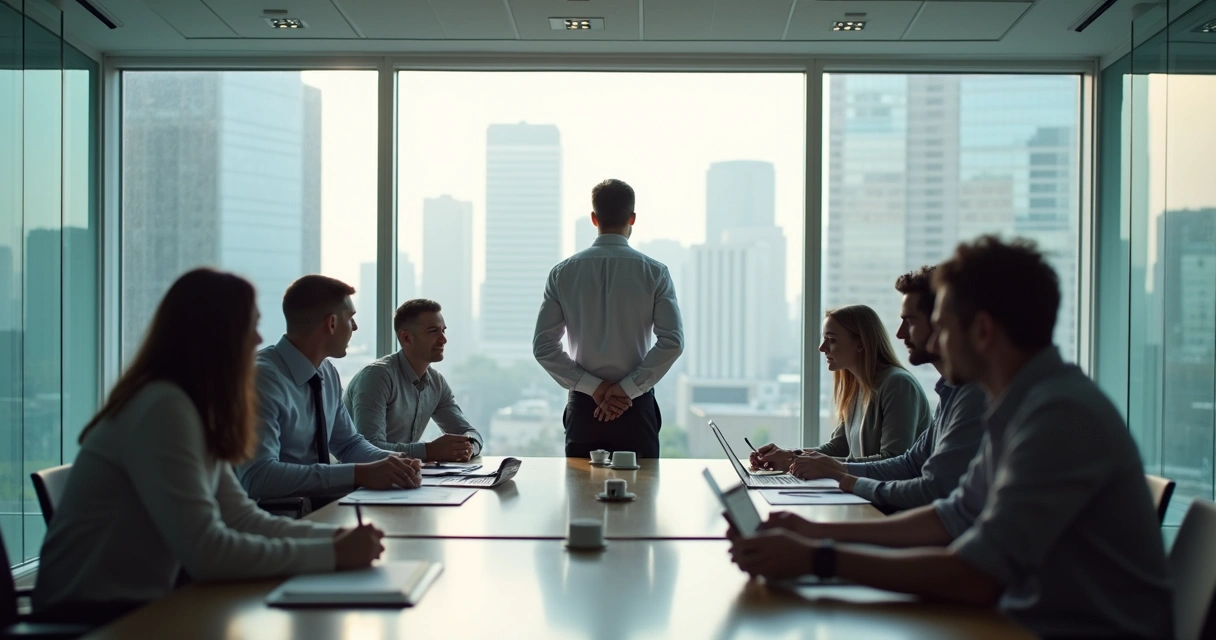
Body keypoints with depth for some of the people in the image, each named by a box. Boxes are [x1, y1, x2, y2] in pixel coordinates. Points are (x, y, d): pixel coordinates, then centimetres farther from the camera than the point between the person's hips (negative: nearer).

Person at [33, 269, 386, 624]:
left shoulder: (194, 408, 9)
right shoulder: (164, 409, -21)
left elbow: (243, 519, 4)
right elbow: (206, 551, -27)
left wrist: (336, 536, -8)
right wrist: (332, 554, -22)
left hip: (135, 604, 8)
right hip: (93, 614, -8)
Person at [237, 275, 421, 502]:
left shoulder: (327, 373, 4)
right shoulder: (263, 376, -19)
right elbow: (258, 476, -28)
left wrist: (393, 461, -5)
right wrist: (358, 474, -30)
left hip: (321, 505, 7)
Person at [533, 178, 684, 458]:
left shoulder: (562, 273, -1)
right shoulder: (654, 272, -5)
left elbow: (543, 346, -5)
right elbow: (672, 342, -13)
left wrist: (594, 387, -5)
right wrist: (627, 388, -10)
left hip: (583, 407, 2)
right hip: (636, 407, -1)